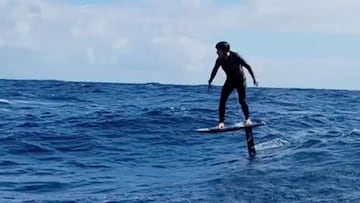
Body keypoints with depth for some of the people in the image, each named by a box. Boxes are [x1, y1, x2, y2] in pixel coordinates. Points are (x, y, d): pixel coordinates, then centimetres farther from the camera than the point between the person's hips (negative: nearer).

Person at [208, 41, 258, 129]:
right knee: (222, 100, -9)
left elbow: (248, 66, -16)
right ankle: (221, 122, -4)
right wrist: (210, 82, 13)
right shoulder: (220, 60, -12)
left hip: (240, 80, -4)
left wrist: (254, 79, -14)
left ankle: (247, 119, 7)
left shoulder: (235, 56, -25)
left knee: (242, 100, -14)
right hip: (230, 81, 4)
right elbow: (214, 71, 7)